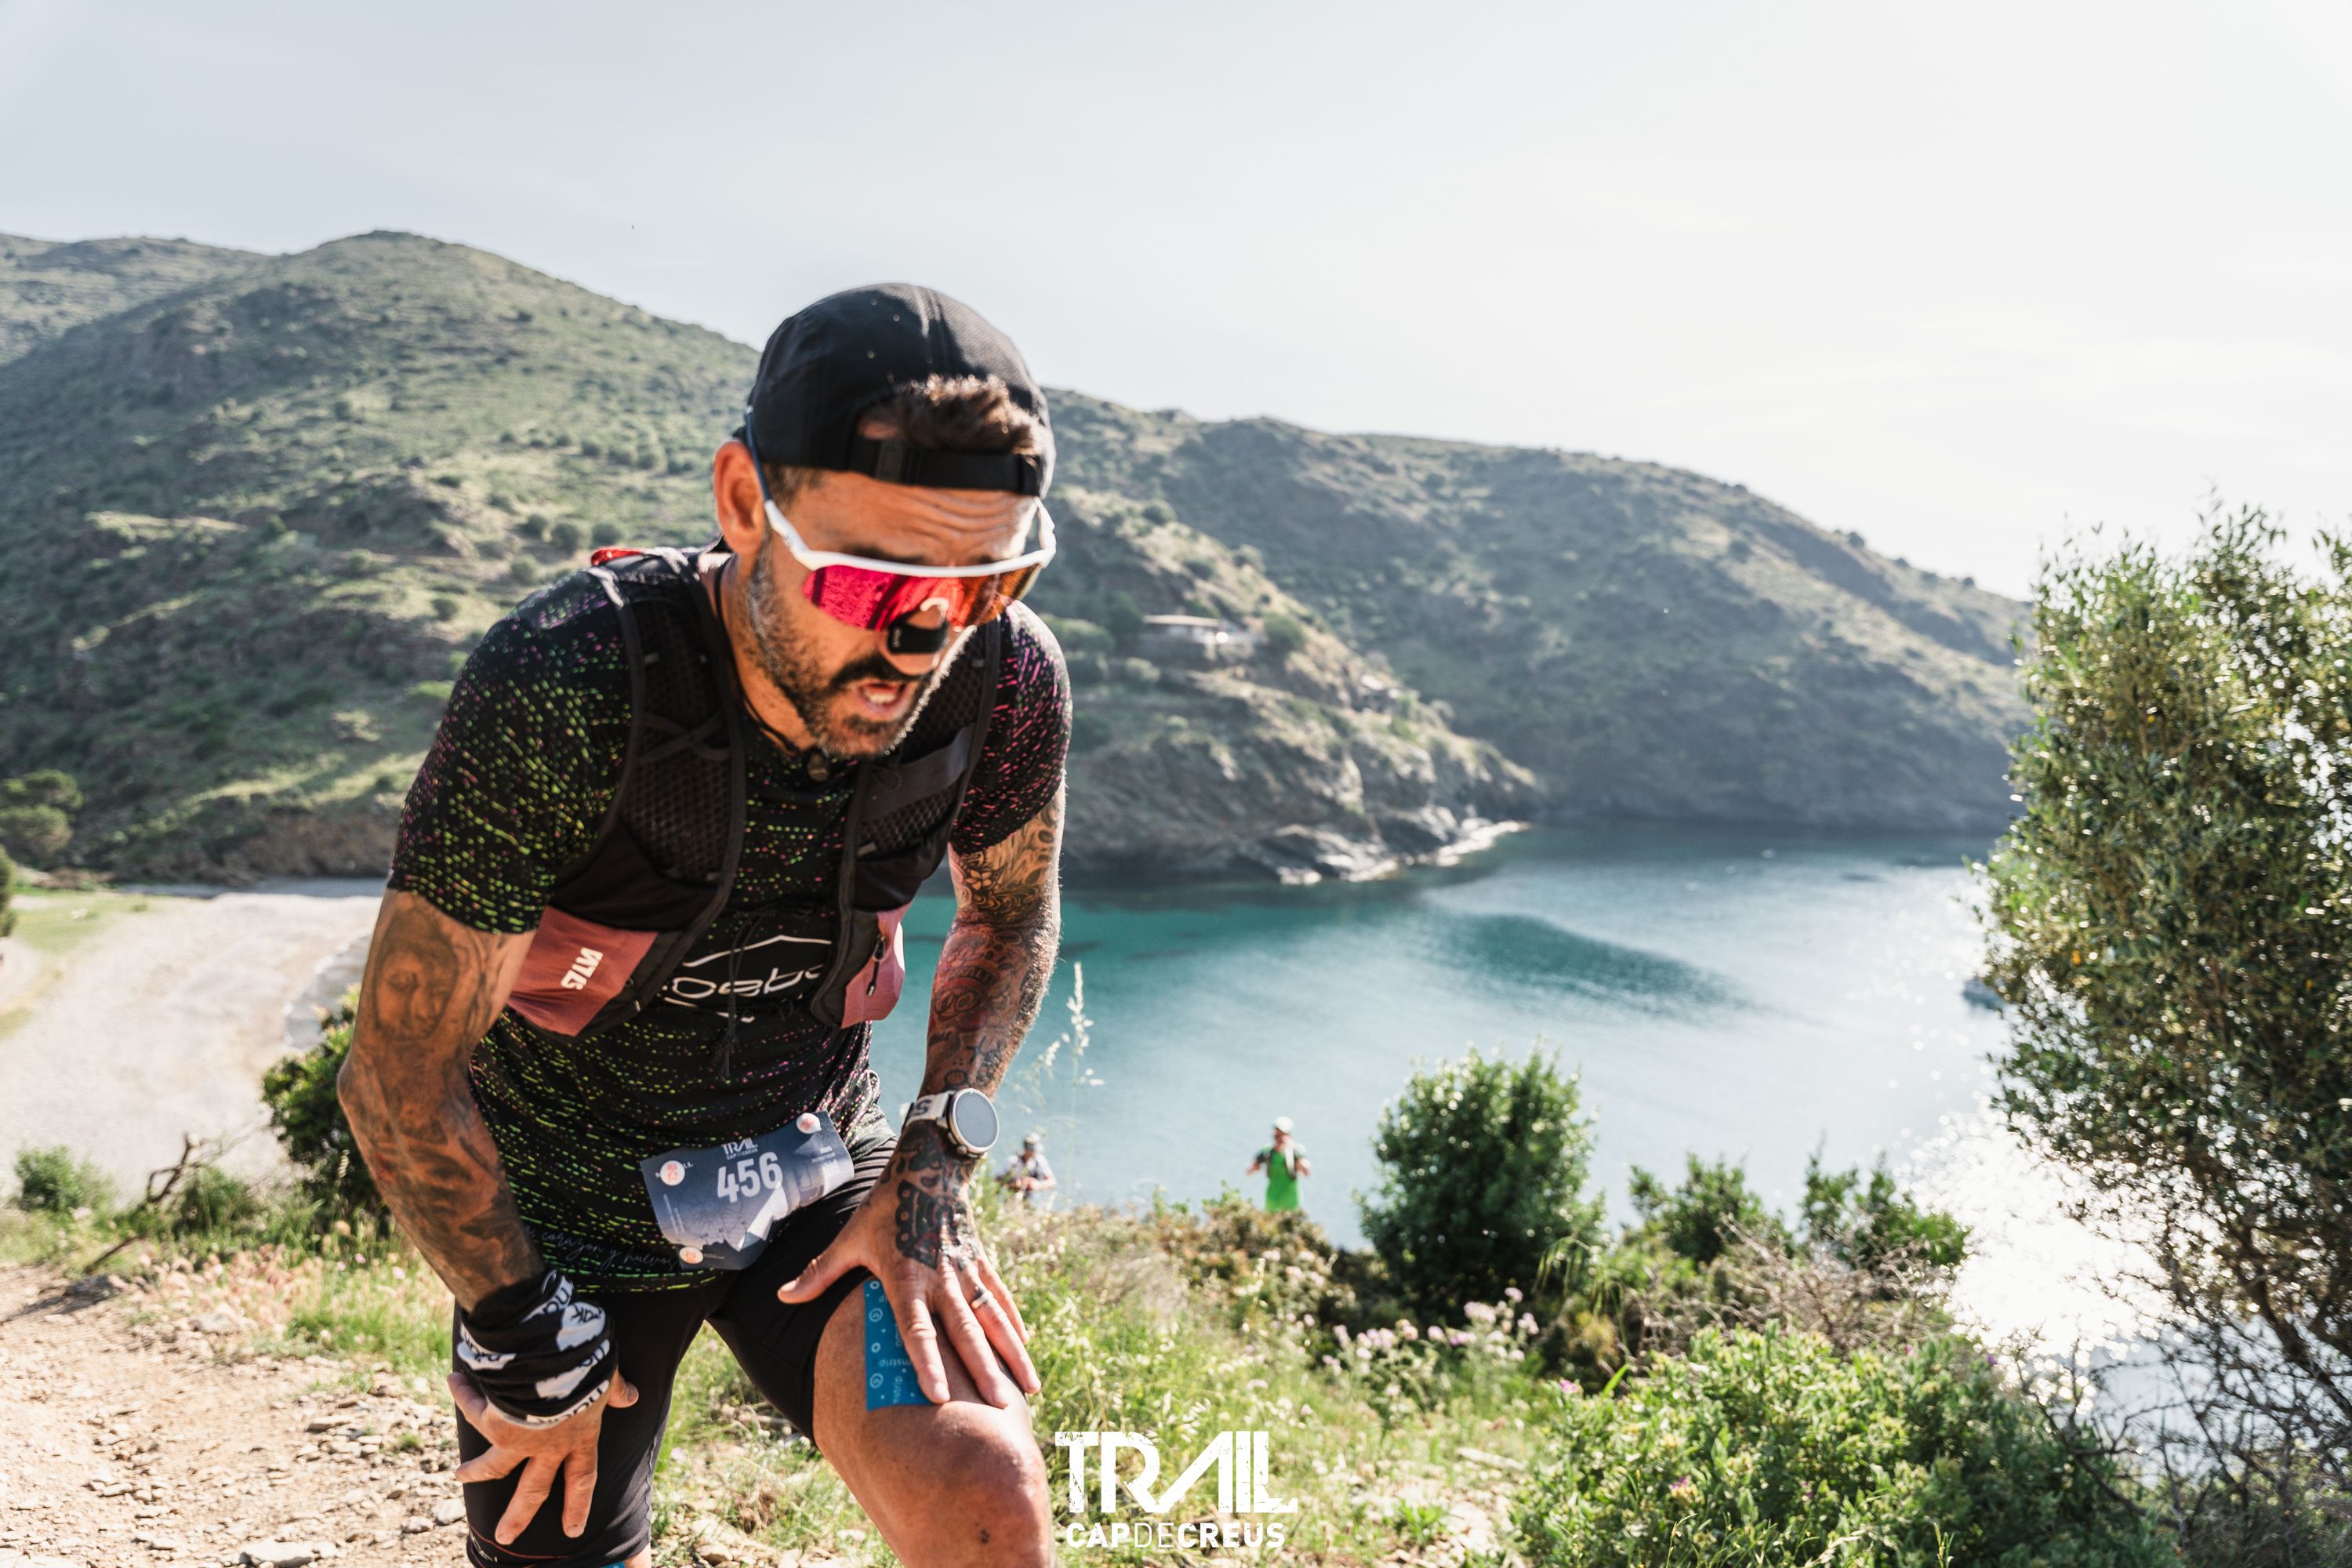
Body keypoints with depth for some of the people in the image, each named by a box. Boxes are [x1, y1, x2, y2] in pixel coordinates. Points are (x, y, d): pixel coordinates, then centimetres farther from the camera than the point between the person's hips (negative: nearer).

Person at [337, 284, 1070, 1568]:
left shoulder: (1003, 679, -21)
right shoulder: (562, 690, -31)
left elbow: (1013, 913, 2)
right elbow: (398, 1083, -20)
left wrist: (934, 1169, -8)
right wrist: (531, 1349, -9)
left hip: (822, 1172, 2)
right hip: (571, 1203, -1)